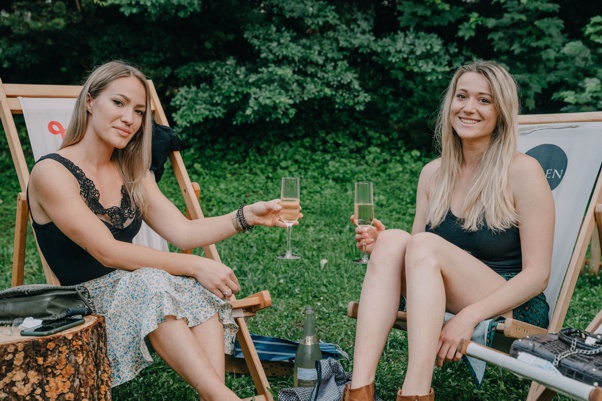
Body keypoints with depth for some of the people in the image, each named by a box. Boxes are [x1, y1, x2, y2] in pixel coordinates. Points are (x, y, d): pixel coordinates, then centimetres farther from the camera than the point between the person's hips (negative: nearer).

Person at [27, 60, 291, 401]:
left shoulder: (133, 174, 13)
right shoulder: (52, 172, -10)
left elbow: (182, 231, 2)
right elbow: (108, 252, -19)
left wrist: (246, 216, -14)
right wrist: (193, 265, -23)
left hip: (140, 292, 6)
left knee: (201, 286, -23)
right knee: (149, 282, -35)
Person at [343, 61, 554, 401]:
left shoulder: (522, 171, -6)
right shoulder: (434, 174, 9)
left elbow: (537, 273, -9)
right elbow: (416, 262, 13)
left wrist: (470, 315, -23)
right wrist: (379, 243, -10)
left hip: (514, 312, -4)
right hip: (438, 306, 4)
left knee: (425, 244, -28)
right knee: (393, 239, -23)